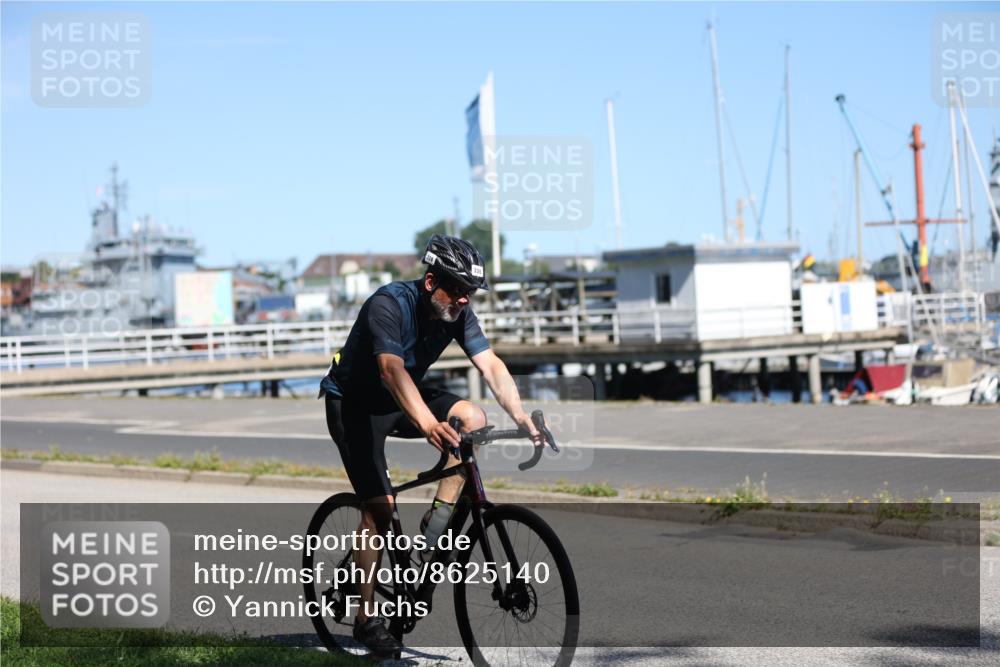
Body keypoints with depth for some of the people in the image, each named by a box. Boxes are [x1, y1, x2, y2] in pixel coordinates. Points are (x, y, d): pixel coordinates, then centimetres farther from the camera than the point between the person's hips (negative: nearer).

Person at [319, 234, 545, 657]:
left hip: (400, 399, 6)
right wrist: (429, 425, -60)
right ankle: (366, 618, -3)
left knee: (472, 418, -19)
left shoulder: (458, 312, -11)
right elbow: (391, 370, -45)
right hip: (353, 404, -6)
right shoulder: (390, 304, -31)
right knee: (380, 505, -14)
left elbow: (491, 366, -17)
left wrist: (524, 422, -32)